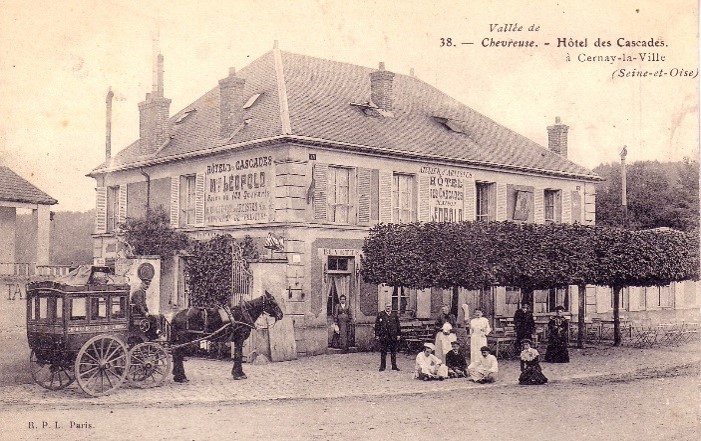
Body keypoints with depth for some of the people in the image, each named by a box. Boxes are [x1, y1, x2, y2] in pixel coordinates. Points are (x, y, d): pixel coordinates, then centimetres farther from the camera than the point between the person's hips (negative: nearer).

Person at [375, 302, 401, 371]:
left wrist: (399, 334, 5)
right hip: (383, 336, -2)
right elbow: (377, 325, 1)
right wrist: (377, 335, -4)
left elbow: (398, 325, 11)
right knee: (383, 352, 2)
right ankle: (382, 366, 10)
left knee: (393, 351, 7)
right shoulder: (380, 314, 3)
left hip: (393, 336, 2)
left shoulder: (395, 315, 9)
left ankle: (394, 366, 15)